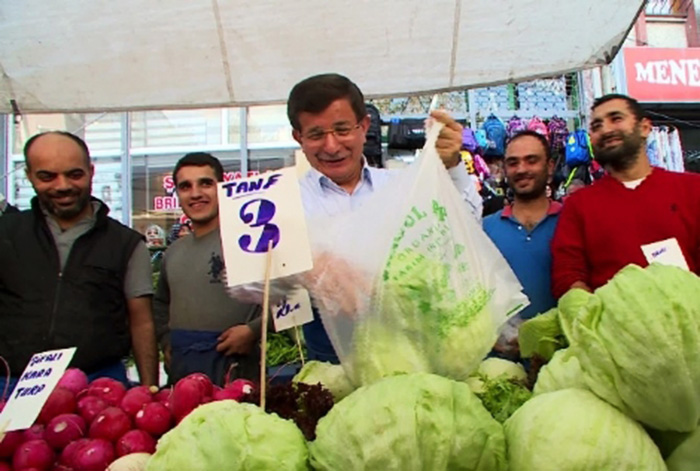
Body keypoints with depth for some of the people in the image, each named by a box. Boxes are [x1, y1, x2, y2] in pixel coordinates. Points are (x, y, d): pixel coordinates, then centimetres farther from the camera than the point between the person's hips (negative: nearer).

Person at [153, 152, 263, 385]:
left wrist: (253, 330, -16)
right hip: (181, 371, 6)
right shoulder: (173, 252, 15)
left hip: (234, 368, -6)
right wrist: (167, 343, 16)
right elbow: (161, 305, 30)